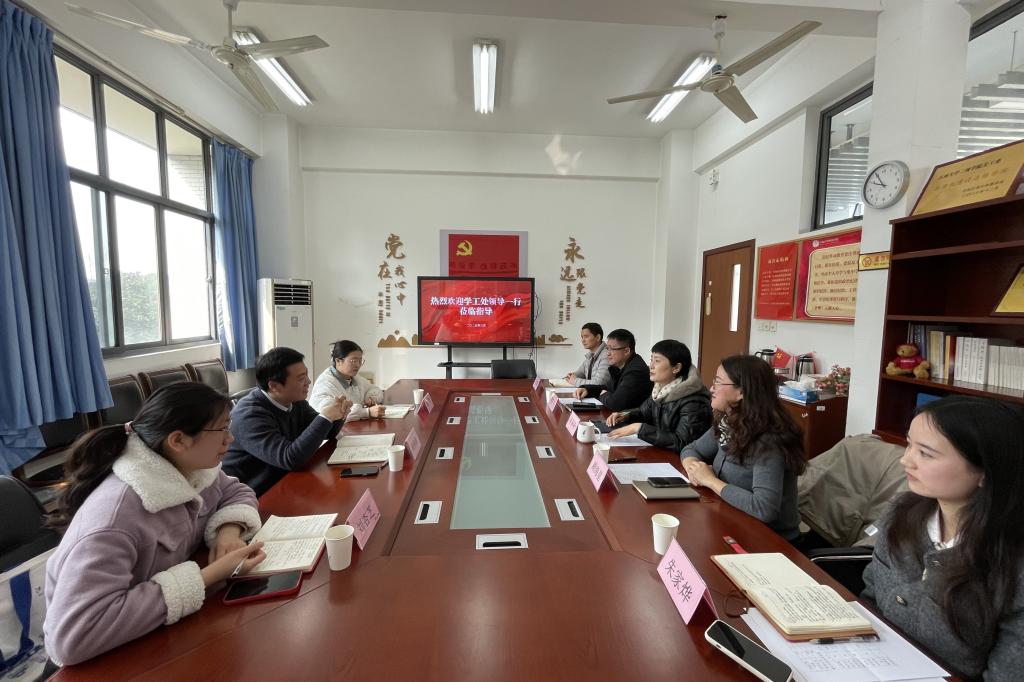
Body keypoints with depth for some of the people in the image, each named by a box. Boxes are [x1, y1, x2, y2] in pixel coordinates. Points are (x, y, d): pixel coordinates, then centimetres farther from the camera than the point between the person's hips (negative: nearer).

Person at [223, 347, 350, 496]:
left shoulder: (295, 400, -1)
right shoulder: (250, 414, -23)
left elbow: (326, 433, 9)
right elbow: (290, 459, -32)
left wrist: (338, 416, -12)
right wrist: (325, 417, -28)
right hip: (254, 498, -7)